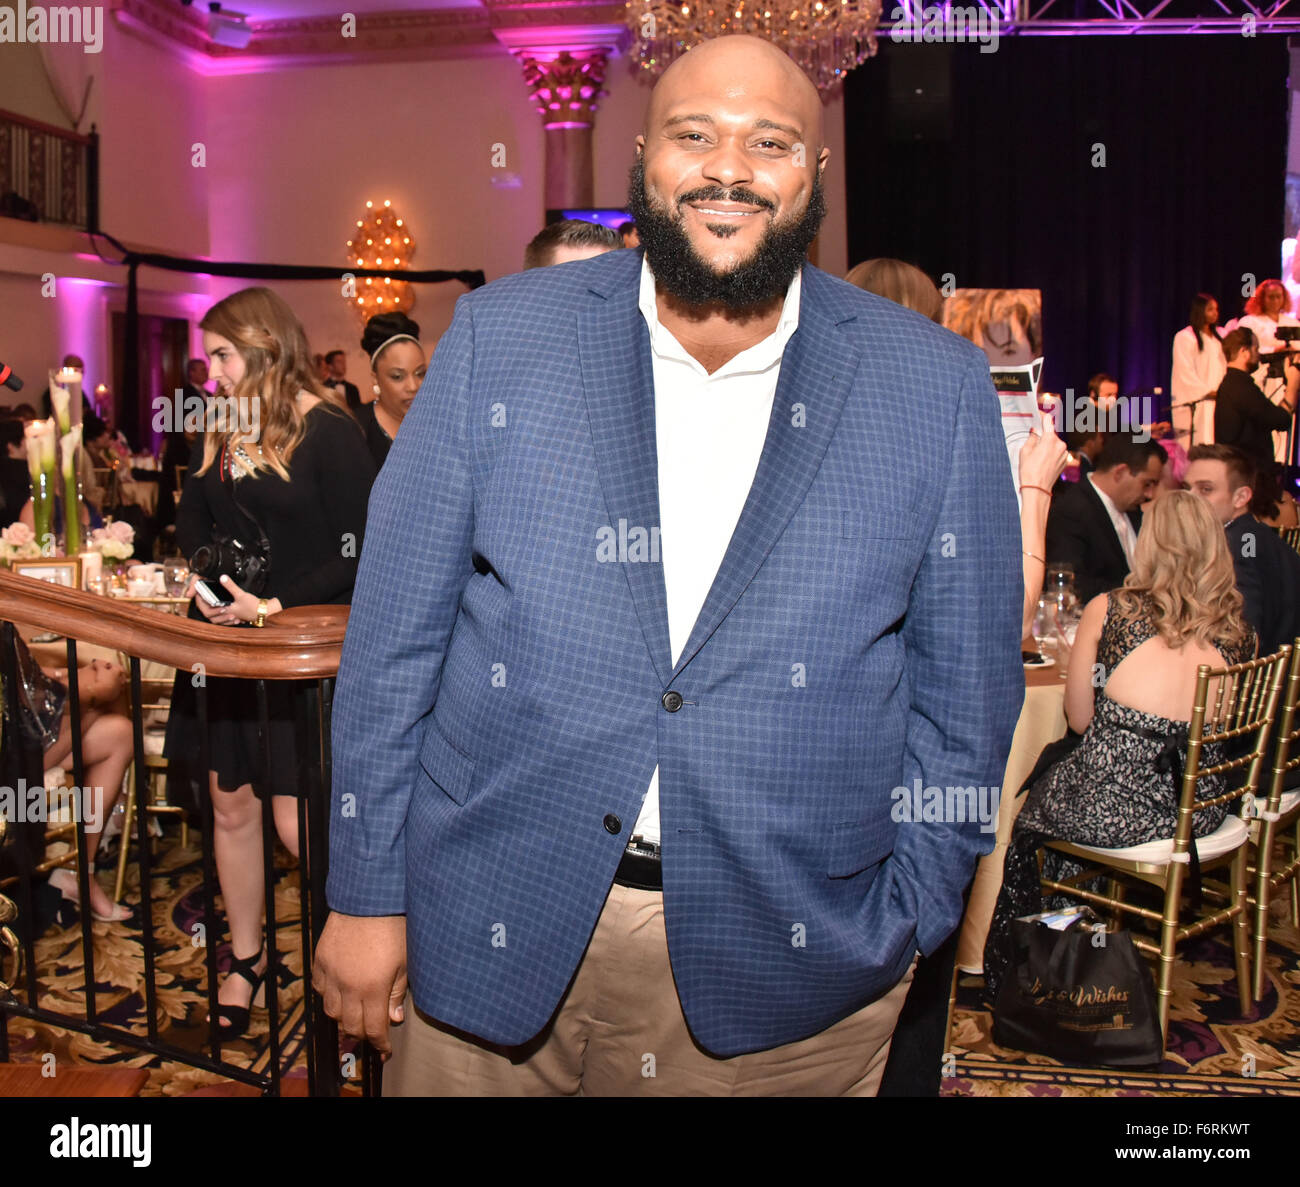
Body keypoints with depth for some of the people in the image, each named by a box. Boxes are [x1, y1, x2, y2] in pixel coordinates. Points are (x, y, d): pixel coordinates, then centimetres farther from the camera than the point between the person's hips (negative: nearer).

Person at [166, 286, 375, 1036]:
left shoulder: (327, 428, -11)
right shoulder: (220, 429, 10)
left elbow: (358, 546, -14)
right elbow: (194, 516, 18)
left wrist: (277, 606, -21)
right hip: (224, 641, 7)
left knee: (297, 821, -6)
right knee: (230, 804, 12)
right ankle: (246, 958, 31)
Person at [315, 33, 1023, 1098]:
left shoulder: (937, 390, -2)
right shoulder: (502, 337, -2)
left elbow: (966, 688, 3)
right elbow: (396, 630, 0)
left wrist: (902, 923, 2)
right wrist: (367, 893, 0)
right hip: (491, 938, 1)